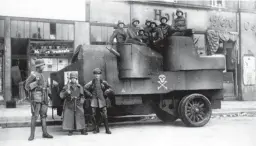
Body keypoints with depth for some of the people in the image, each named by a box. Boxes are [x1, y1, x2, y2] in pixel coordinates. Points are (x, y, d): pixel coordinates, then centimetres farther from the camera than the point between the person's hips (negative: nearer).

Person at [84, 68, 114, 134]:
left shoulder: (103, 82, 5)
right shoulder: (91, 83, 3)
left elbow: (109, 88, 17)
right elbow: (85, 88, 9)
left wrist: (105, 93, 3)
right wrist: (90, 95, 3)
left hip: (102, 100, 0)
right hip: (94, 100, 0)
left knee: (105, 115, -4)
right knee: (93, 115, -2)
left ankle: (107, 129, 4)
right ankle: (96, 129, 12)